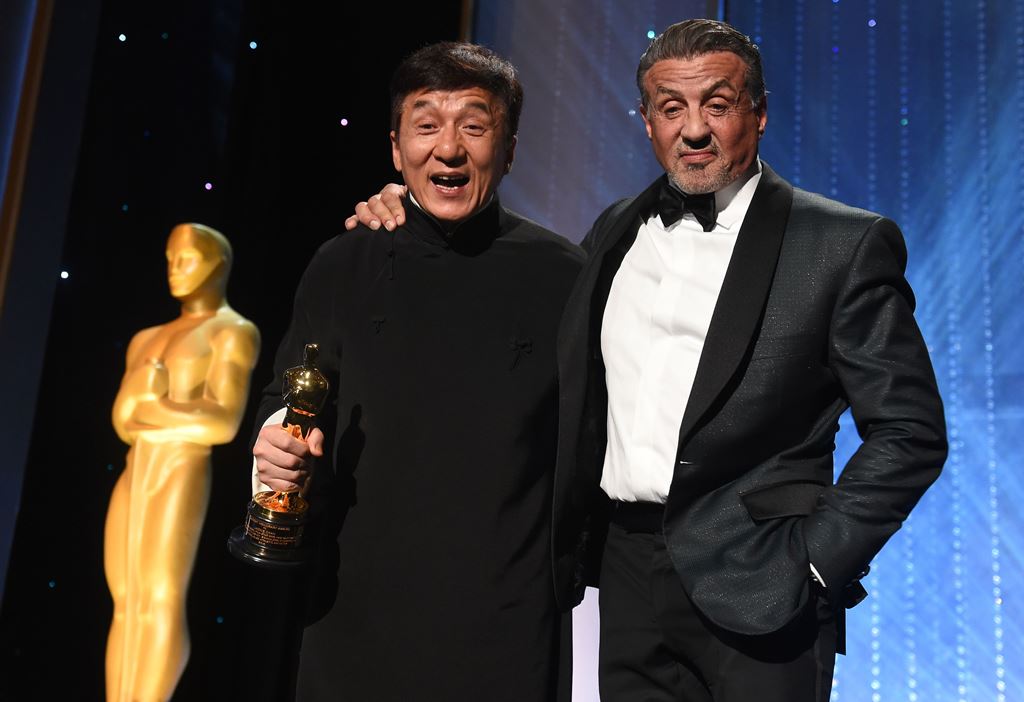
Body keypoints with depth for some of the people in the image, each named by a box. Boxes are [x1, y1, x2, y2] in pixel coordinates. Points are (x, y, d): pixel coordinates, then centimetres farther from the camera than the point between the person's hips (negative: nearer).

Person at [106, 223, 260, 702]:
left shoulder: (234, 331, -2)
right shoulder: (149, 338, 20)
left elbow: (224, 423, -14)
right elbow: (123, 422, 10)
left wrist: (147, 411, -4)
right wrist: (180, 419, -11)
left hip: (180, 479, -7)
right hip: (133, 479, 7)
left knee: (161, 603, -9)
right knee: (126, 605, 5)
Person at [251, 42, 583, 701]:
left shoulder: (562, 274, -5)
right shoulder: (342, 267, 1)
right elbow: (281, 403, 10)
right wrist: (277, 446, -10)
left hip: (507, 624, -2)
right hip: (358, 606, 2)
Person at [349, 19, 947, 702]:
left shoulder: (845, 243, -5)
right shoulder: (617, 231, 10)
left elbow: (909, 432, -5)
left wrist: (811, 561, -12)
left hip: (751, 590, -4)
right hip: (627, 575, 4)